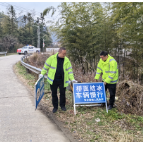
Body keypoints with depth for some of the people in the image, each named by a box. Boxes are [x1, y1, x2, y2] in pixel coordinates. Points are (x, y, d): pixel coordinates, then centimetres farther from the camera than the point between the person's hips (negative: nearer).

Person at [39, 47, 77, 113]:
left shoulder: (66, 60, 0)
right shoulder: (52, 58, -6)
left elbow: (69, 70, 3)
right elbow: (46, 66, 4)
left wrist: (72, 79, -4)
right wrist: (42, 73, 2)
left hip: (62, 80, 1)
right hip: (53, 80, -1)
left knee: (63, 93, 9)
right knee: (54, 93, 9)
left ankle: (62, 106, 28)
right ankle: (55, 106, 24)